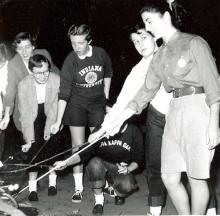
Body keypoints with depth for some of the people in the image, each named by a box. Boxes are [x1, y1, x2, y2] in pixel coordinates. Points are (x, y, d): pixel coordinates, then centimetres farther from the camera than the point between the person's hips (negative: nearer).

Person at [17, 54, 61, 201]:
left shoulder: (57, 80, -26)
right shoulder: (23, 85, -24)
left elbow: (55, 108, -21)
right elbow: (25, 113, -21)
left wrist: (49, 131, -25)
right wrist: (28, 139, -23)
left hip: (51, 116, 0)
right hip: (33, 117, 0)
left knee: (52, 144, -7)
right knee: (34, 148, -9)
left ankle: (52, 183, 9)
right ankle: (32, 188, -5)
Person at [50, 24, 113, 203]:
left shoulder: (101, 54, -12)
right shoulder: (70, 62, -18)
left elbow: (108, 74, 9)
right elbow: (64, 94, -19)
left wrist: (105, 97, 9)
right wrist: (58, 121, -23)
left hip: (97, 104, 2)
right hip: (76, 105, -1)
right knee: (78, 146, -2)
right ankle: (78, 187, 7)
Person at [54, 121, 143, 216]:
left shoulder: (134, 132, -16)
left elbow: (138, 159, -4)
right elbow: (85, 153, -13)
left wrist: (128, 169, -22)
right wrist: (66, 162, -25)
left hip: (121, 169, 0)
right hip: (102, 167, 0)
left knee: (126, 186, -33)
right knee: (95, 162, -36)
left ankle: (118, 193, 9)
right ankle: (99, 201, -15)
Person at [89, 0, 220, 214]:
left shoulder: (194, 43, -4)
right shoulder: (159, 56, 15)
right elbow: (146, 91, 15)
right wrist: (117, 121, 11)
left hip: (198, 110, -7)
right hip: (174, 112, 7)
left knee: (196, 177, -1)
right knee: (169, 177, 6)